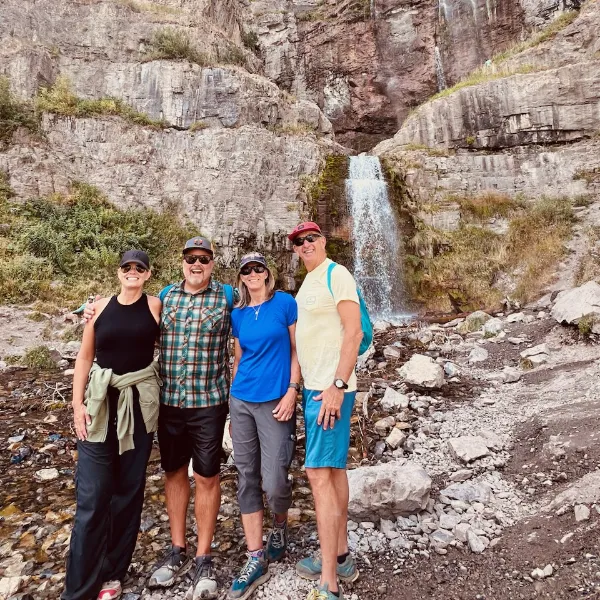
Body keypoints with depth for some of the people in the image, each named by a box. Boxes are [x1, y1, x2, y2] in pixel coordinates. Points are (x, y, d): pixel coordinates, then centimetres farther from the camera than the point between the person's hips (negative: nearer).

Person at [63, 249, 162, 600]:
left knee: (129, 489, 9)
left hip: (140, 403, 0)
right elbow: (85, 357, 5)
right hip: (100, 400, 1)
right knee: (91, 494, 1)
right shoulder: (101, 307, 3)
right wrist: (78, 403, -1)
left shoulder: (156, 305, 0)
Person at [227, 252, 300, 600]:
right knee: (247, 480, 7)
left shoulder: (285, 303, -4)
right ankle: (256, 560, 21)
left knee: (274, 482, -4)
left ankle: (281, 526, 31)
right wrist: (232, 398, 15)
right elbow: (239, 358, 15)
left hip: (275, 401, -4)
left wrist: (291, 392, -12)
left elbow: (297, 350, -4)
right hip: (241, 402, 5)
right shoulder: (238, 315, 9)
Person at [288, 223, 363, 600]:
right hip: (314, 387, 9)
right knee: (333, 469, 15)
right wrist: (306, 387, 13)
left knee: (319, 473, -9)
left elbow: (354, 332, -17)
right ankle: (342, 557, 29)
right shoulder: (308, 281, 16)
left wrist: (337, 386, -23)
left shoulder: (336, 274, -10)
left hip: (330, 389, -9)